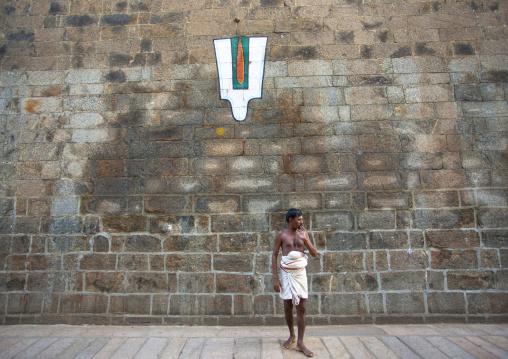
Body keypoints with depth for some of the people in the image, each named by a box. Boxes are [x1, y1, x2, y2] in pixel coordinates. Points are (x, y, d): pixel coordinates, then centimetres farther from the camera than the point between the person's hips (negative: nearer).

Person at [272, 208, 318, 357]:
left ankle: (300, 343, 9)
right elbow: (274, 255, -4)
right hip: (287, 273, -1)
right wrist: (275, 278, -9)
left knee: (301, 308, 0)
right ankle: (292, 335, 31)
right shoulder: (281, 235, -5)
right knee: (288, 307, 9)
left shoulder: (303, 233, 3)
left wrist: (305, 240, -15)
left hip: (300, 273, 2)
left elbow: (314, 254, 2)